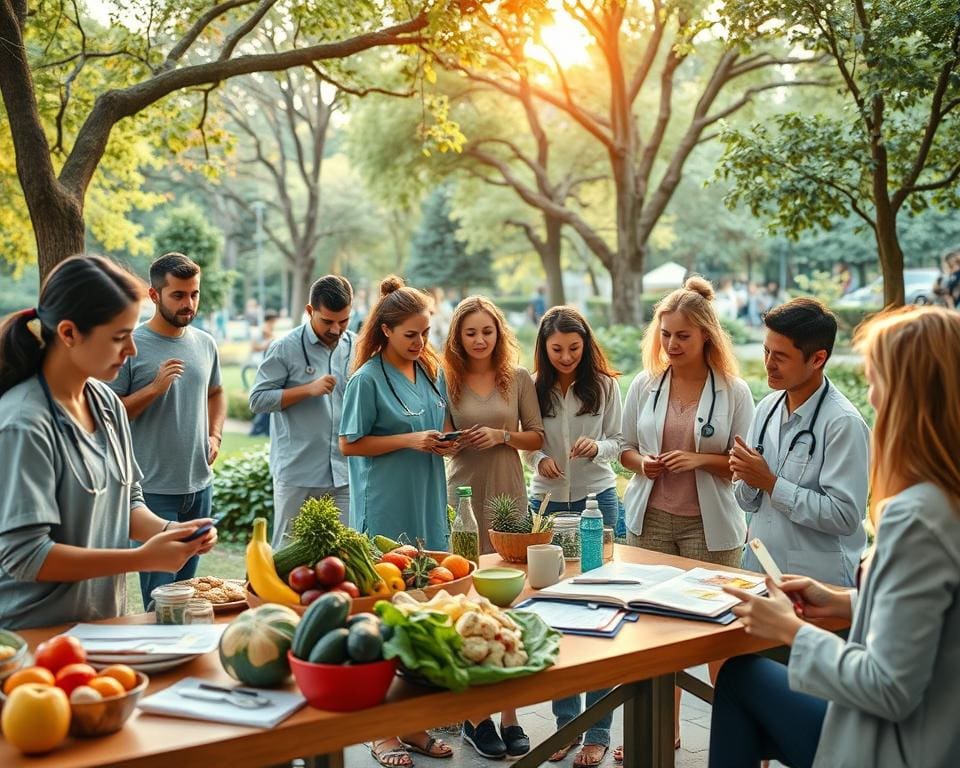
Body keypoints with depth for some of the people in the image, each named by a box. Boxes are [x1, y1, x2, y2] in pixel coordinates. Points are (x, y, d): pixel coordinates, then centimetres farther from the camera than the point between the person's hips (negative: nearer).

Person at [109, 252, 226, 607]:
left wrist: (215, 435, 7)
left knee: (186, 585, 17)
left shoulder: (205, 344, 8)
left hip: (200, 484, 6)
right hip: (153, 489, -6)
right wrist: (155, 388, -23)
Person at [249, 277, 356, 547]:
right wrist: (308, 389, -16)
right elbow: (257, 400, -6)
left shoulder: (358, 348, 7)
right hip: (297, 474, -3)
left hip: (346, 473, 3)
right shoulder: (286, 349, -5)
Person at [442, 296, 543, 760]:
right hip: (464, 500, -1)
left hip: (509, 499, 1)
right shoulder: (447, 381, 2)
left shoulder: (519, 379, 5)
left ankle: (509, 713, 13)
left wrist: (502, 435, -10)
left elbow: (537, 437, 7)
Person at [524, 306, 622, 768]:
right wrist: (539, 459, -12)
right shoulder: (534, 387, 1)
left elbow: (616, 442, 1)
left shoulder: (604, 385, -2)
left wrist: (597, 447, -19)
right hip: (547, 500, 2)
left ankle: (598, 730, 8)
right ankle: (566, 721, 19)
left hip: (597, 498, -2)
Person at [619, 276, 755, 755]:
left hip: (709, 524, -3)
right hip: (651, 519, 3)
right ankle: (665, 728, 25)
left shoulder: (734, 391, -5)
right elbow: (626, 449, 13)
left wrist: (701, 460, -18)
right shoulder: (645, 384, 4)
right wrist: (641, 464, -8)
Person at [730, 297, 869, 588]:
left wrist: (770, 482, -17)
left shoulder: (844, 424, -16)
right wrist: (746, 479, -10)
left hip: (818, 580, -6)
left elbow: (844, 516, -21)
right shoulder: (767, 407, 5)